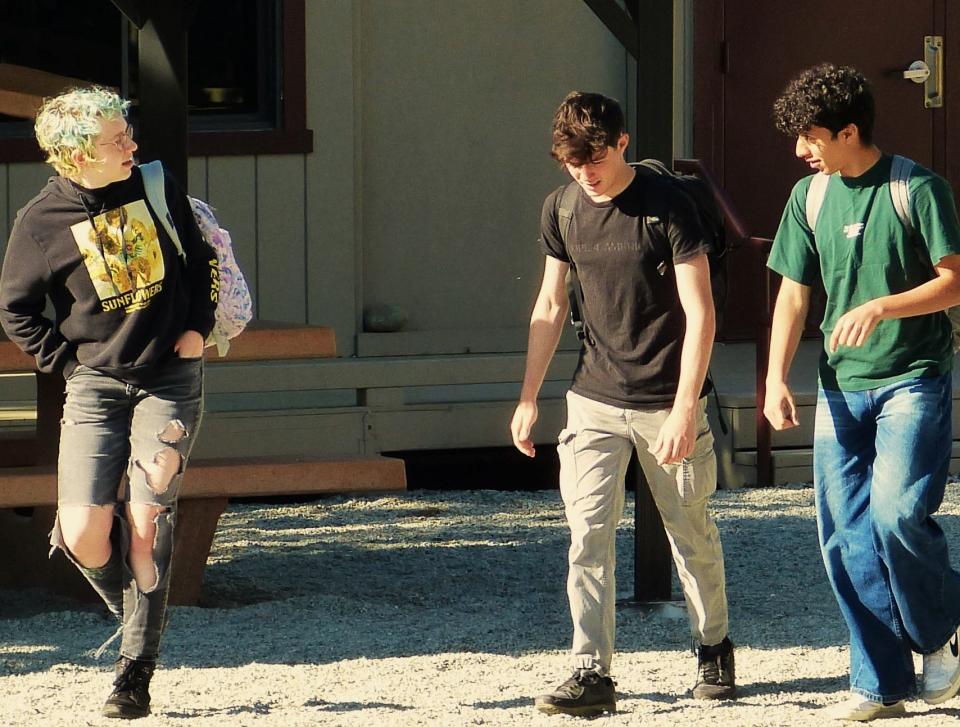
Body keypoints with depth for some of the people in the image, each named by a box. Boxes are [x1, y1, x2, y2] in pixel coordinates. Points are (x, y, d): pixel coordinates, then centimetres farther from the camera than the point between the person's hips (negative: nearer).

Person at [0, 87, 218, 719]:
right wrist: (71, 360, -2)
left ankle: (137, 672, -4)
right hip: (95, 387, 0)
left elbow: (202, 261, 16)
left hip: (171, 377, 1)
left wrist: (197, 327, 3)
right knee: (83, 535, -13)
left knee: (147, 519, -12)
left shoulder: (157, 189, 1)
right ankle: (134, 609, 21)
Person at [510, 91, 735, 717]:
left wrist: (686, 407, -21)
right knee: (589, 534, -8)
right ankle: (592, 674, -8)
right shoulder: (562, 211, 3)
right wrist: (528, 397, 12)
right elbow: (551, 304, 14)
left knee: (692, 534, 9)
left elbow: (699, 313, -14)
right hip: (595, 400, 3)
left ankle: (714, 646, 30)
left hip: (667, 402, -3)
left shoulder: (668, 209, -12)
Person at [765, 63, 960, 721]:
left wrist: (880, 308, -21)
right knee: (846, 536, 1)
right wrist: (777, 379, 1)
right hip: (841, 387, 6)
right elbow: (794, 295, 12)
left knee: (897, 512, -20)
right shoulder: (809, 197, 9)